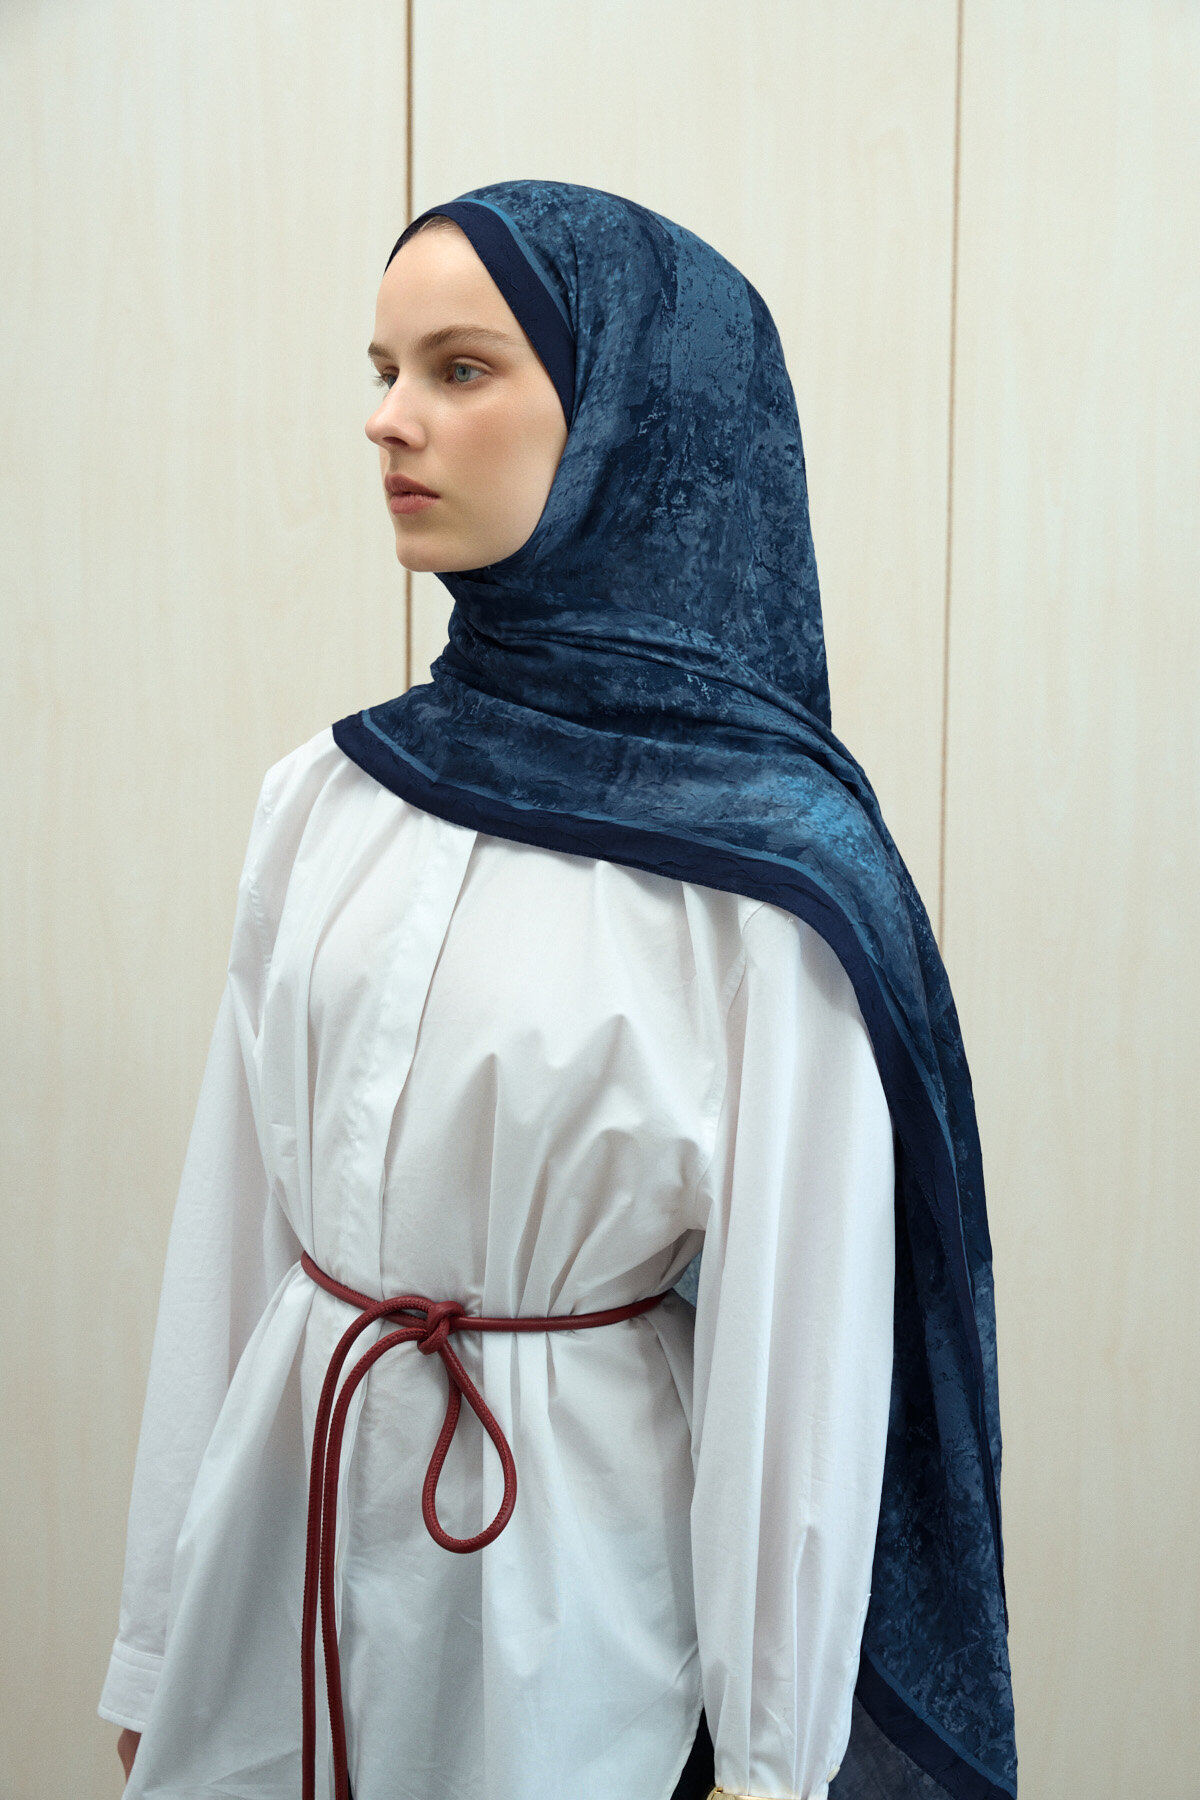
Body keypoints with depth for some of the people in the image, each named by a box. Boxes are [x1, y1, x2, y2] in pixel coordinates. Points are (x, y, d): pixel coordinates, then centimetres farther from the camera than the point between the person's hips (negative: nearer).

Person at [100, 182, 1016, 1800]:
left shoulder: (772, 865, -15)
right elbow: (231, 1225, 3)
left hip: (569, 1551, -4)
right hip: (283, 1534, 5)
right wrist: (157, 1639, 7)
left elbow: (797, 1331, -12)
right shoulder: (324, 799, -1)